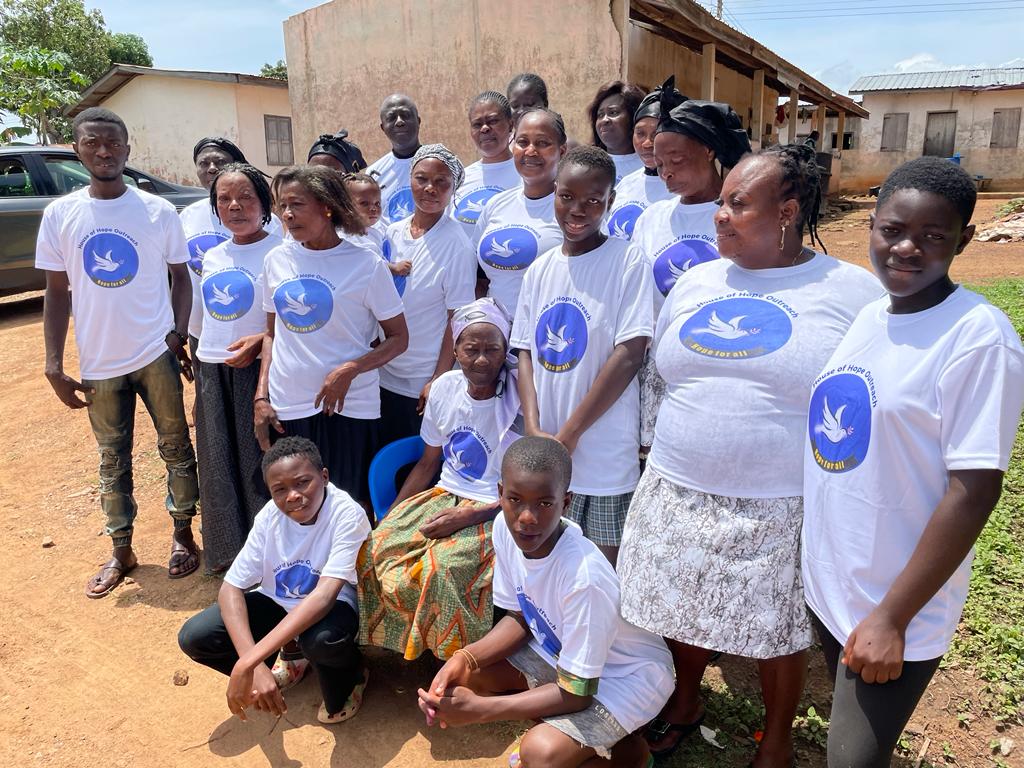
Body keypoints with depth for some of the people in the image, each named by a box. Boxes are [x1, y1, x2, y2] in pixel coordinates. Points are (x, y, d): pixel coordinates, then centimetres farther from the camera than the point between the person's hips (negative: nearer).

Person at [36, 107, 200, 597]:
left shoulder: (158, 211, -3)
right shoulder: (59, 215, 1)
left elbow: (181, 279, 3)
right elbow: (57, 292, 4)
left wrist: (179, 337, -11)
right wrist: (54, 363, 0)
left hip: (156, 354, -1)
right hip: (98, 362, 2)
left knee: (176, 446, 8)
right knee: (113, 458, 12)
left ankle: (183, 534, 27)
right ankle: (121, 550, 26)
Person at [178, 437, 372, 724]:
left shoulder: (347, 514, -28)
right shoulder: (270, 515, -15)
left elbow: (325, 595, -37)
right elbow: (230, 588, -16)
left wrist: (248, 661, -43)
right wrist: (255, 666, -32)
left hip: (332, 606, -4)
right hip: (277, 602, 4)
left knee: (323, 639, -39)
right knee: (193, 638, -14)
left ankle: (351, 675, -1)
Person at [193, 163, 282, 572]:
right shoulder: (212, 258, 12)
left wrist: (261, 341, -23)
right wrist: (199, 371, 19)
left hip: (256, 369, -6)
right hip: (211, 372, 6)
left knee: (258, 461, 0)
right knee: (218, 463, 12)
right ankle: (228, 550, 29)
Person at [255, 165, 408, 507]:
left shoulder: (366, 263, -7)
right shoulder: (277, 260, 6)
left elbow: (398, 338, -4)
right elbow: (272, 334, 14)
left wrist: (350, 370, -18)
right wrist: (261, 396, 6)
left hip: (347, 407, -4)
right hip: (285, 410, 4)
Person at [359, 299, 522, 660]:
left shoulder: (520, 400, -15)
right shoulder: (445, 388, 0)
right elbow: (428, 462, 11)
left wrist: (470, 515, -21)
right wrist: (389, 517, 3)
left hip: (493, 510, -5)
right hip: (443, 495, 5)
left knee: (445, 568, -31)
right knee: (375, 551, -17)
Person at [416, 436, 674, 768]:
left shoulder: (584, 576, -36)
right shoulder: (505, 528, -17)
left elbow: (576, 692, -26)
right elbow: (520, 617, -2)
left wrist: (478, 709, -29)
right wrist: (465, 658, -18)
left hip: (625, 674, -7)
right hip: (557, 648, 7)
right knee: (461, 676, -5)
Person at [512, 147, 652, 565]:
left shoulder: (627, 260, -8)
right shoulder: (540, 269, 8)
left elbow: (629, 355, -13)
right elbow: (527, 351, 9)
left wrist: (569, 435, -13)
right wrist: (534, 429, -6)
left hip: (605, 452, -4)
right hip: (544, 452, 5)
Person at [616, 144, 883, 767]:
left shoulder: (855, 292, -8)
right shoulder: (696, 282, 6)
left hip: (783, 510, -3)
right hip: (679, 498, 4)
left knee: (779, 632, 14)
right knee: (684, 613, 19)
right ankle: (685, 704, 48)